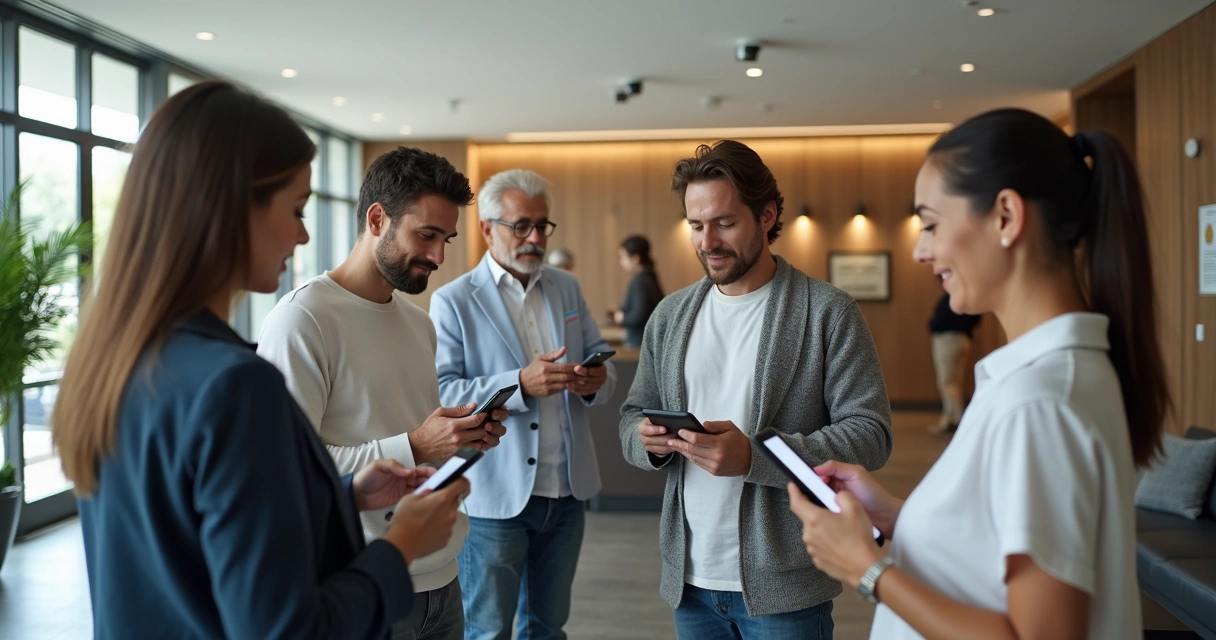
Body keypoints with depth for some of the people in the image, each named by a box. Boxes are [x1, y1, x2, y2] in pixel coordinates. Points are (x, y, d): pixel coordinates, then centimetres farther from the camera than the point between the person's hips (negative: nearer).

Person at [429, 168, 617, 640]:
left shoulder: (567, 287, 9)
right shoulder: (453, 301, -7)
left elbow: (601, 359, 9)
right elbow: (440, 394, -15)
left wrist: (596, 379, -15)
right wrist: (520, 384, -28)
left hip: (568, 490, 5)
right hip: (496, 493, -4)